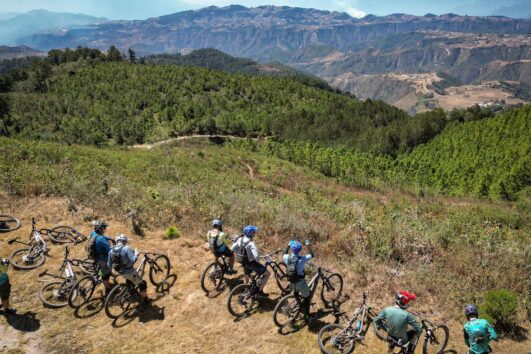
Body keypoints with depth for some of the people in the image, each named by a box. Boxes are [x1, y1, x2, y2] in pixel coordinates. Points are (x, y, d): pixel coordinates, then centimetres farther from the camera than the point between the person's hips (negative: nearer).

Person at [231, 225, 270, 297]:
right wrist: (257, 261, -17)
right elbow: (256, 256, -39)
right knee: (267, 273, 6)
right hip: (251, 262, -8)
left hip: (244, 262, 8)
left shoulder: (240, 239, -7)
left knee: (247, 275, 34)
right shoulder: (251, 243, -30)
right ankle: (260, 291, 9)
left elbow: (232, 248, 5)